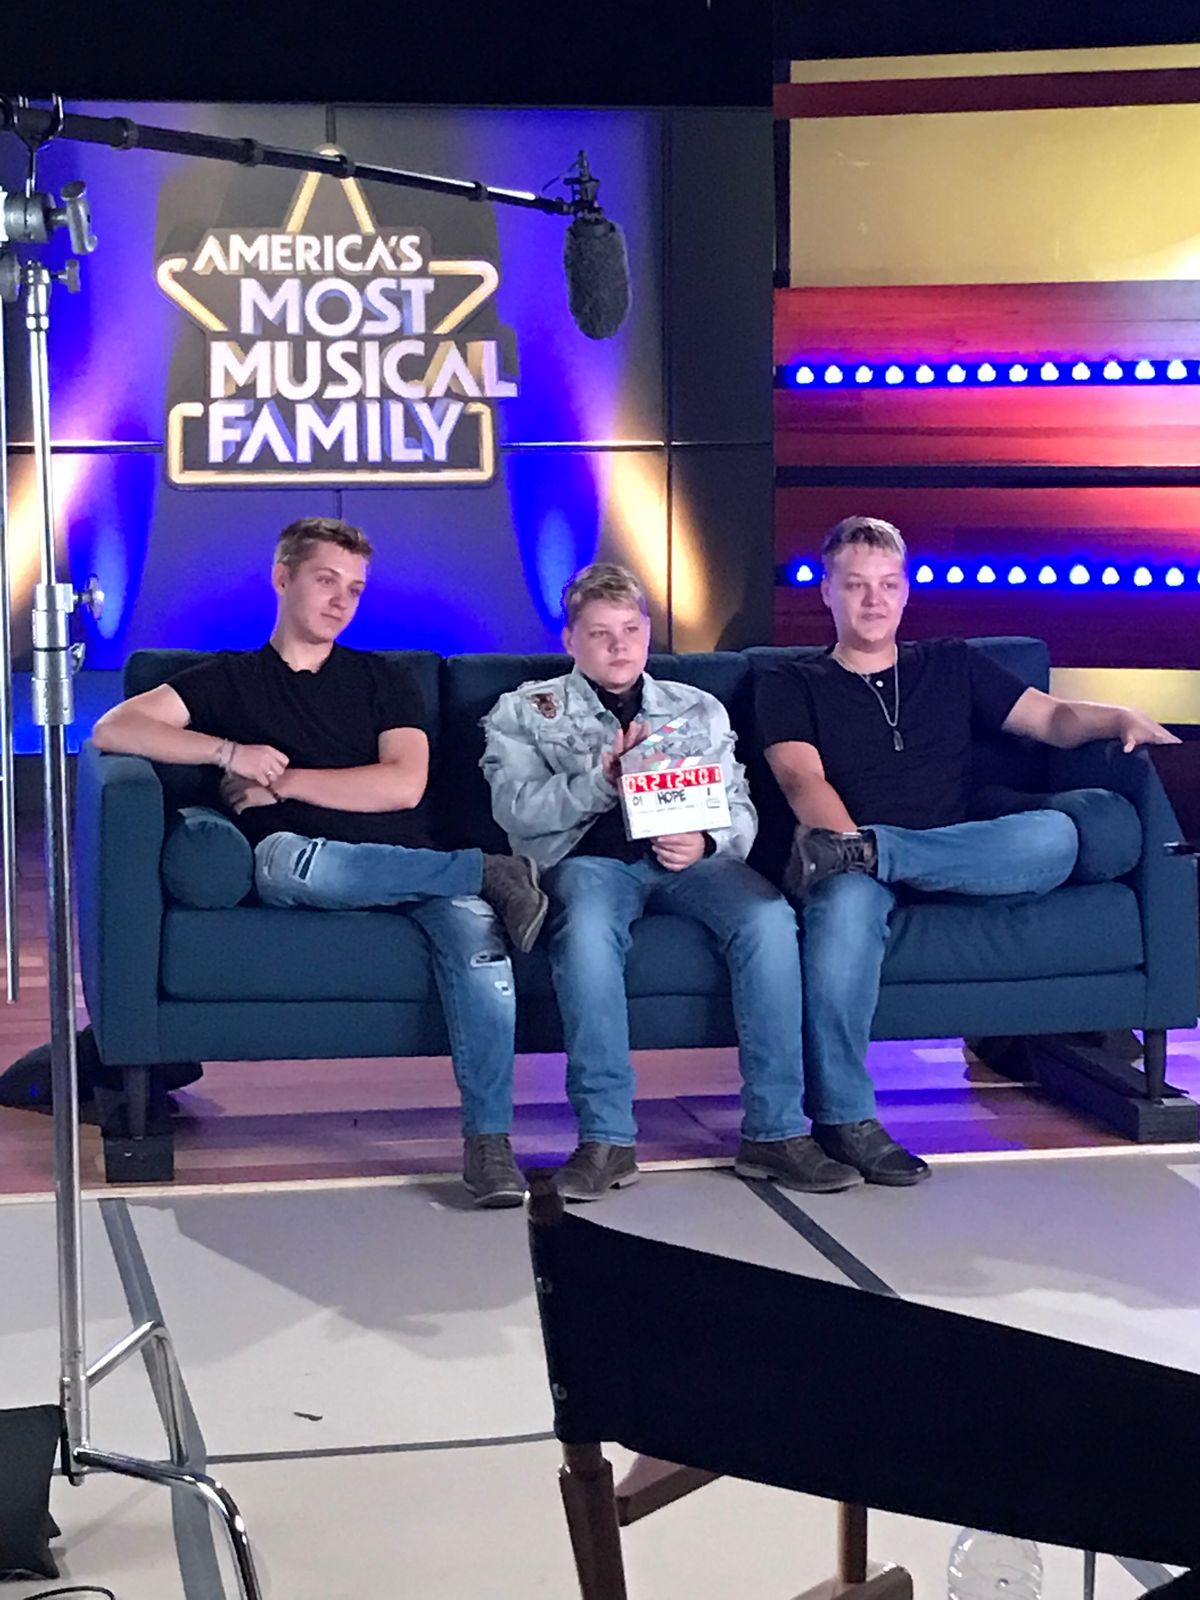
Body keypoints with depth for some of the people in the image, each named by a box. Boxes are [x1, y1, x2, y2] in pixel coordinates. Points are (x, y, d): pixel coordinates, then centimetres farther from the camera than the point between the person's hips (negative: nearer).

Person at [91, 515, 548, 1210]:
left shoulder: (383, 680, 21)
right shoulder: (231, 679, 19)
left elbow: (403, 786, 3)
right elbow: (113, 729, 4)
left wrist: (280, 780, 0)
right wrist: (230, 751, -7)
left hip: (405, 868, 1)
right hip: (297, 875, -1)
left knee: (477, 933, -33)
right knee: (283, 853, -39)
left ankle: (489, 1139, -30)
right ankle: (486, 872, -25)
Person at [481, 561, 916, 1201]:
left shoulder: (699, 710, 24)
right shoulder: (523, 711, 16)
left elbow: (739, 808, 13)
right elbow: (515, 808, -1)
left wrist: (706, 842, -11)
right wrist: (603, 778, -16)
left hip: (687, 856, 2)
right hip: (586, 858, -2)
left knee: (768, 914, -31)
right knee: (587, 925, -40)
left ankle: (775, 1131, -29)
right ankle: (605, 1138, -35)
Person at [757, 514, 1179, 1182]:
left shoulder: (951, 665, 26)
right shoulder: (792, 687, 16)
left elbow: (1053, 718, 19)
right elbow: (803, 782, -2)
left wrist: (1124, 717, -3)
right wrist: (847, 844, -23)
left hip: (957, 863, 3)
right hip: (855, 866, -2)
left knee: (1055, 835, -29)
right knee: (847, 897, -41)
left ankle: (865, 852, -33)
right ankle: (845, 1117, -35)